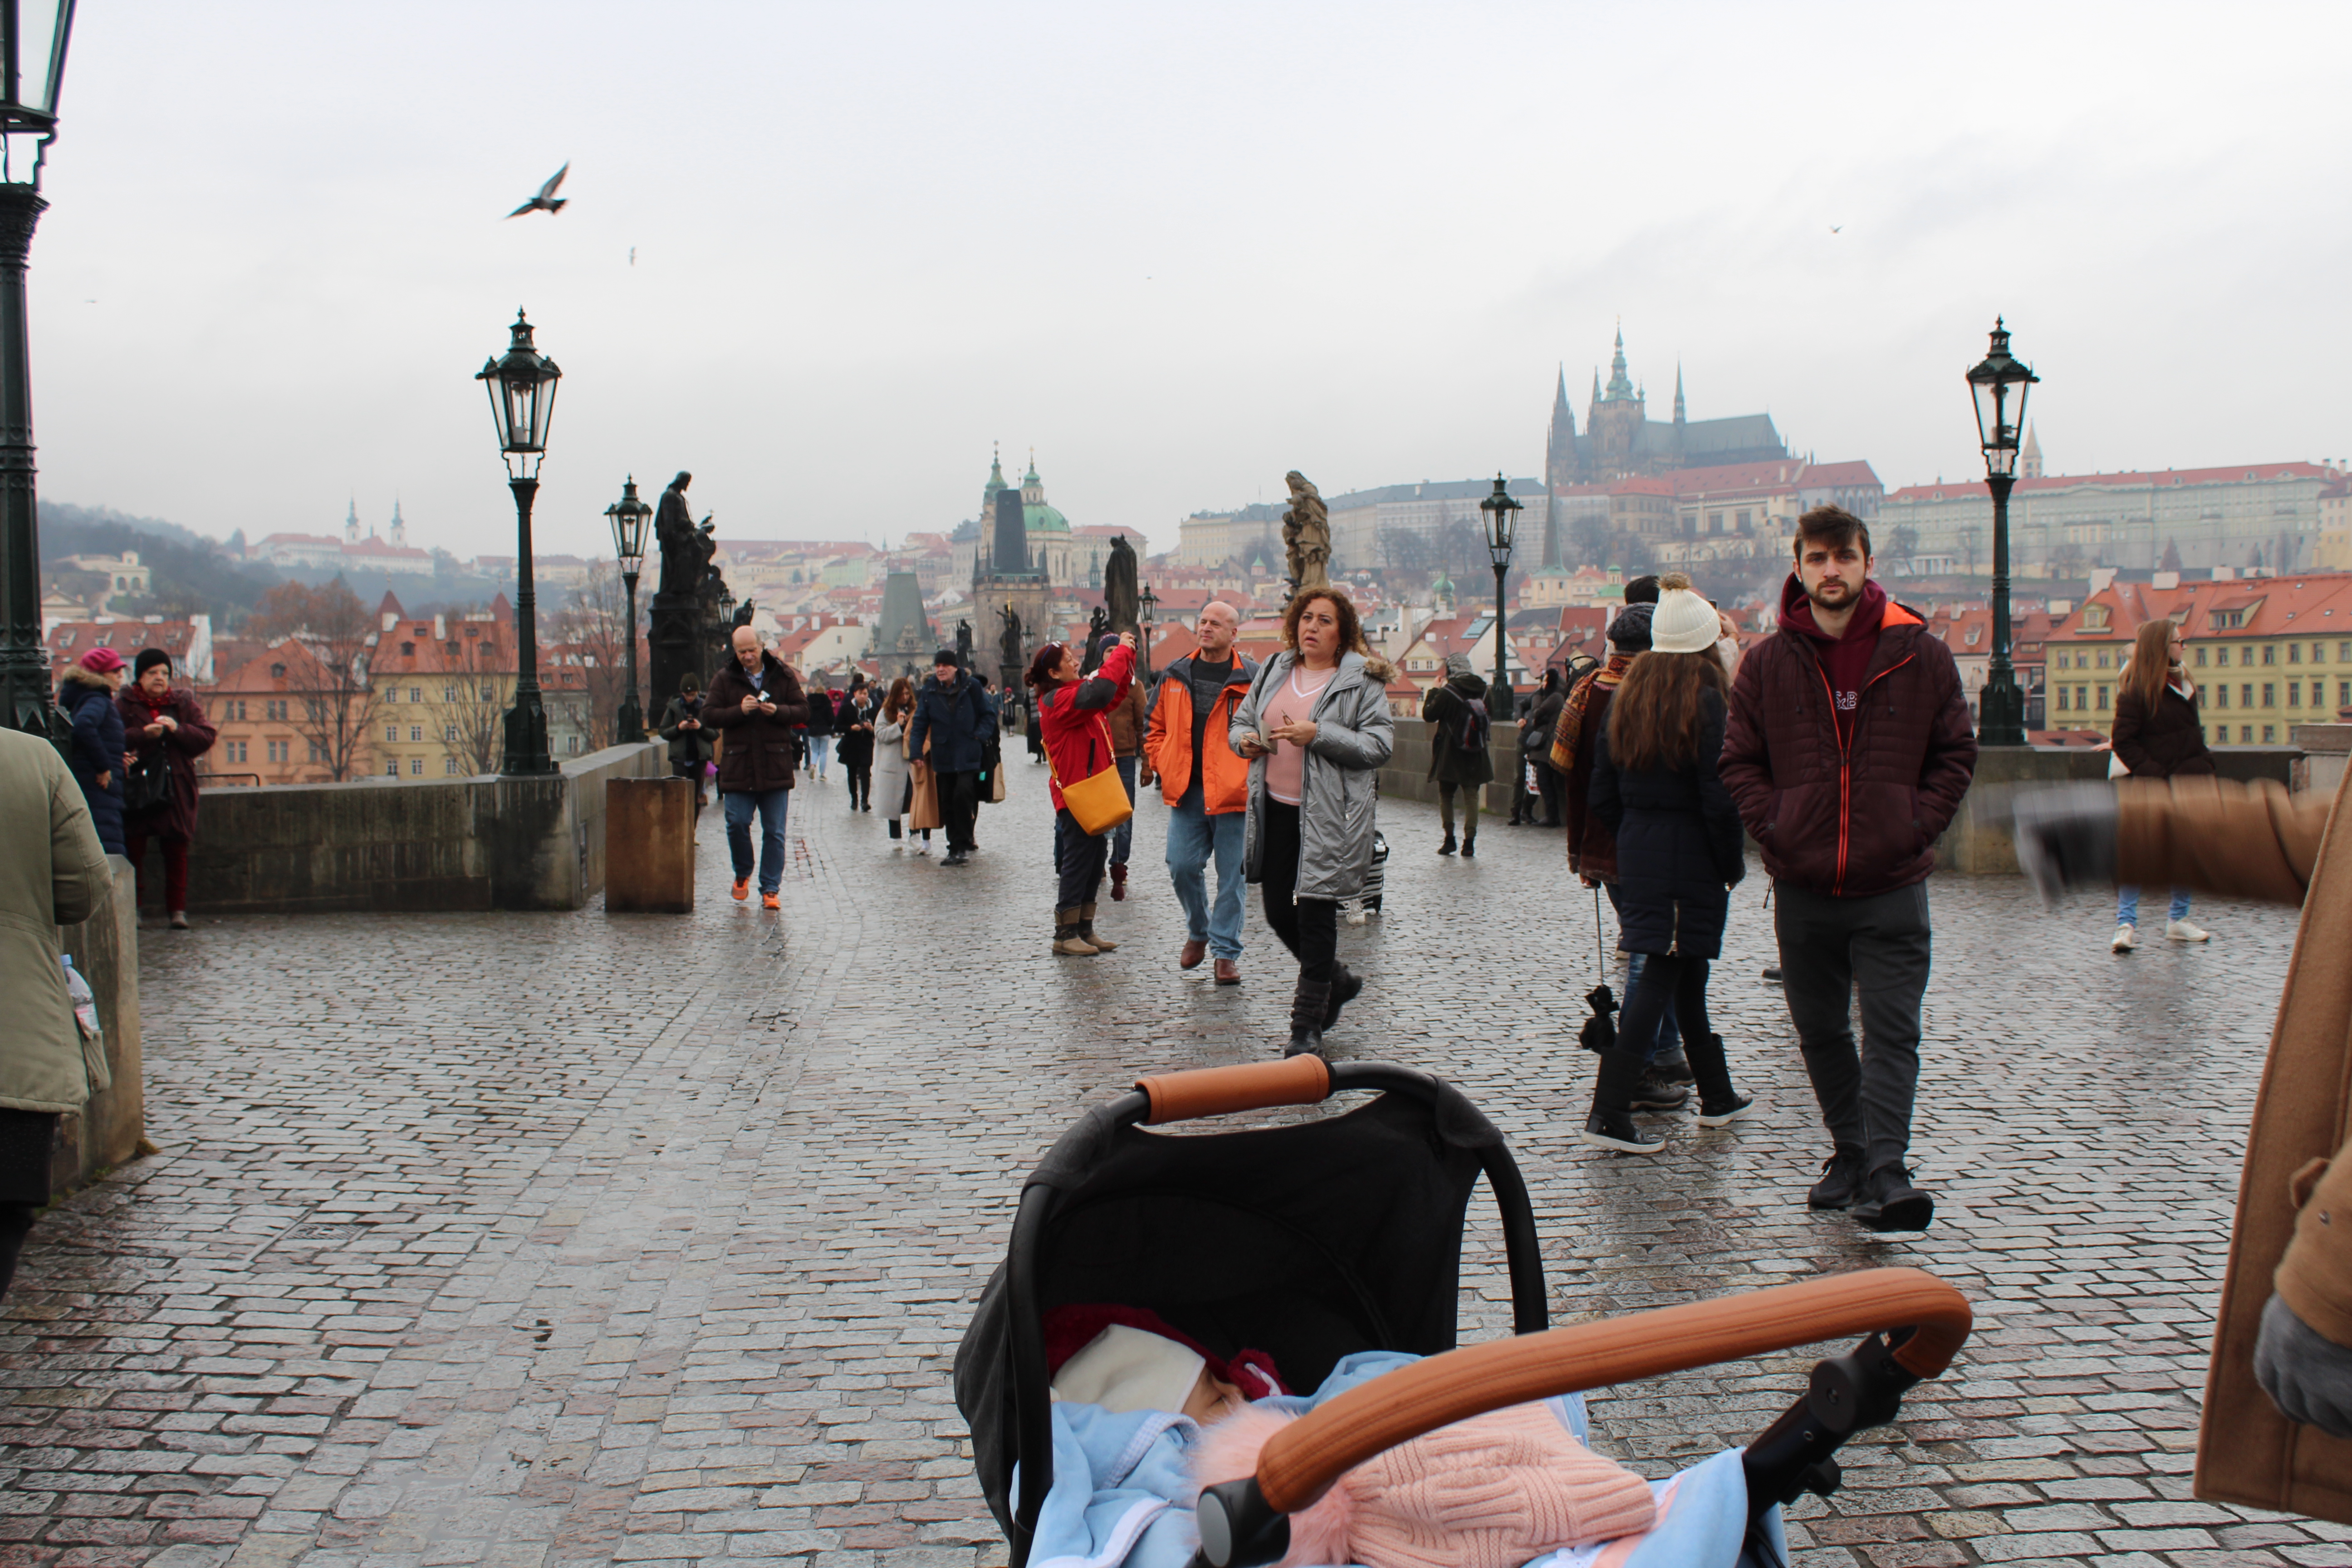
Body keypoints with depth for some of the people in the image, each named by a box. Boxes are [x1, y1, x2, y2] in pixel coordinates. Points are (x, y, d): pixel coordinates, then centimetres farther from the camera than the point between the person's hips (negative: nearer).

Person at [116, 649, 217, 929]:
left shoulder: (184, 703, 8)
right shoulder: (123, 704, 2)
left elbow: (208, 736, 0)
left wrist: (178, 729, -14)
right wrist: (143, 734, -23)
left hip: (176, 791, 2)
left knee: (177, 852, 4)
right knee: (134, 850, 0)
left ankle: (177, 909, 10)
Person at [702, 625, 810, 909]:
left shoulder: (783, 676, 5)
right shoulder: (724, 679, 5)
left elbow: (803, 711, 5)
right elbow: (709, 715, -1)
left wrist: (777, 711, -14)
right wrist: (739, 710, -16)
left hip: (776, 767, 0)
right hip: (737, 767, 0)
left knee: (774, 832, 2)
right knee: (737, 824, -3)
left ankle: (771, 889, 7)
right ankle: (742, 875, 23)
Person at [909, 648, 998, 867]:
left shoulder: (971, 687, -2)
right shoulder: (929, 691, 4)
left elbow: (989, 713, 7)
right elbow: (920, 723, 5)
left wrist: (979, 736, -7)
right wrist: (916, 752, -3)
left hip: (968, 755, -3)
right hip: (942, 756, 3)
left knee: (963, 795, -17)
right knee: (947, 803, 5)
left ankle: (963, 847, -7)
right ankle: (956, 847, 13)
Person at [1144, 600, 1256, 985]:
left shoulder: (1251, 678, -2)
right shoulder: (1174, 676, 10)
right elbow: (1155, 727, 19)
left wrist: (1251, 775, -6)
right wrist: (1163, 766, 6)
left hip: (1233, 793, -3)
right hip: (1185, 793, 3)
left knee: (1231, 874, 2)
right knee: (1183, 866, 2)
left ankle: (1226, 952, 11)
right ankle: (1198, 932, 27)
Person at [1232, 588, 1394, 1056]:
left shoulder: (1362, 680, -5)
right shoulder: (1274, 670, 12)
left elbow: (1379, 745, -12)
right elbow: (1240, 721, 20)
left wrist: (1319, 735, -22)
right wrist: (1245, 739, -4)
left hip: (1330, 817, -6)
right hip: (1276, 809, 6)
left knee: (1315, 915, -3)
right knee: (1279, 911, 11)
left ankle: (1307, 1027, 7)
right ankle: (1338, 981, 37)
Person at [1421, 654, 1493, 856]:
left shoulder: (1447, 692, -14)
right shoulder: (1483, 690, 0)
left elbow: (1429, 714, -7)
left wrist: (1433, 692, 5)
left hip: (1450, 756, -3)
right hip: (1475, 756, 3)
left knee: (1446, 795, 11)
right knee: (1471, 796, 5)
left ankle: (1450, 840, 8)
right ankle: (1469, 842, -1)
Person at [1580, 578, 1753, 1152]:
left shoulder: (1627, 697, 7)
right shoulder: (1708, 701, -12)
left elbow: (1603, 795, 8)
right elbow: (1719, 799, -15)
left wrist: (1631, 843, 17)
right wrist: (1734, 864, -4)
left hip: (1636, 855, 7)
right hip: (1691, 861, -7)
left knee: (1687, 974, 17)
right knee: (1663, 977, -5)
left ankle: (1717, 1097, 30)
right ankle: (1609, 1114, -9)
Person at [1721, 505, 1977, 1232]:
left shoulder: (1920, 654, -1)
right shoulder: (1768, 662, 2)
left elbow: (1955, 754, 6)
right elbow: (1740, 761, 8)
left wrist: (1916, 824, -5)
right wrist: (1774, 825, -5)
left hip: (1892, 885, -2)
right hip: (1802, 888, 2)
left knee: (1892, 1033, -8)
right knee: (1820, 1033, 12)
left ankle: (1886, 1169, -9)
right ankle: (1851, 1153, 26)